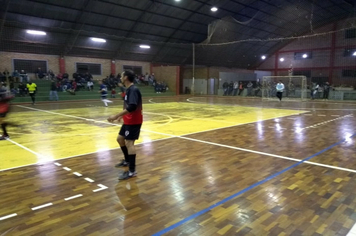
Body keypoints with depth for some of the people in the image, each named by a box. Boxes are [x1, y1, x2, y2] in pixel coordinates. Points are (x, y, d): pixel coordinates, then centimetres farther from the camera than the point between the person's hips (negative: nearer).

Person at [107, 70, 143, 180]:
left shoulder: (133, 90, -20)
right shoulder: (129, 90, 11)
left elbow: (132, 107, -31)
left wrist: (116, 116, -32)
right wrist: (121, 116, 23)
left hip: (134, 121, -10)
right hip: (129, 120, 10)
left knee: (129, 143, -11)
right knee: (120, 138, 20)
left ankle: (132, 171, -4)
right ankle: (127, 160, 36)